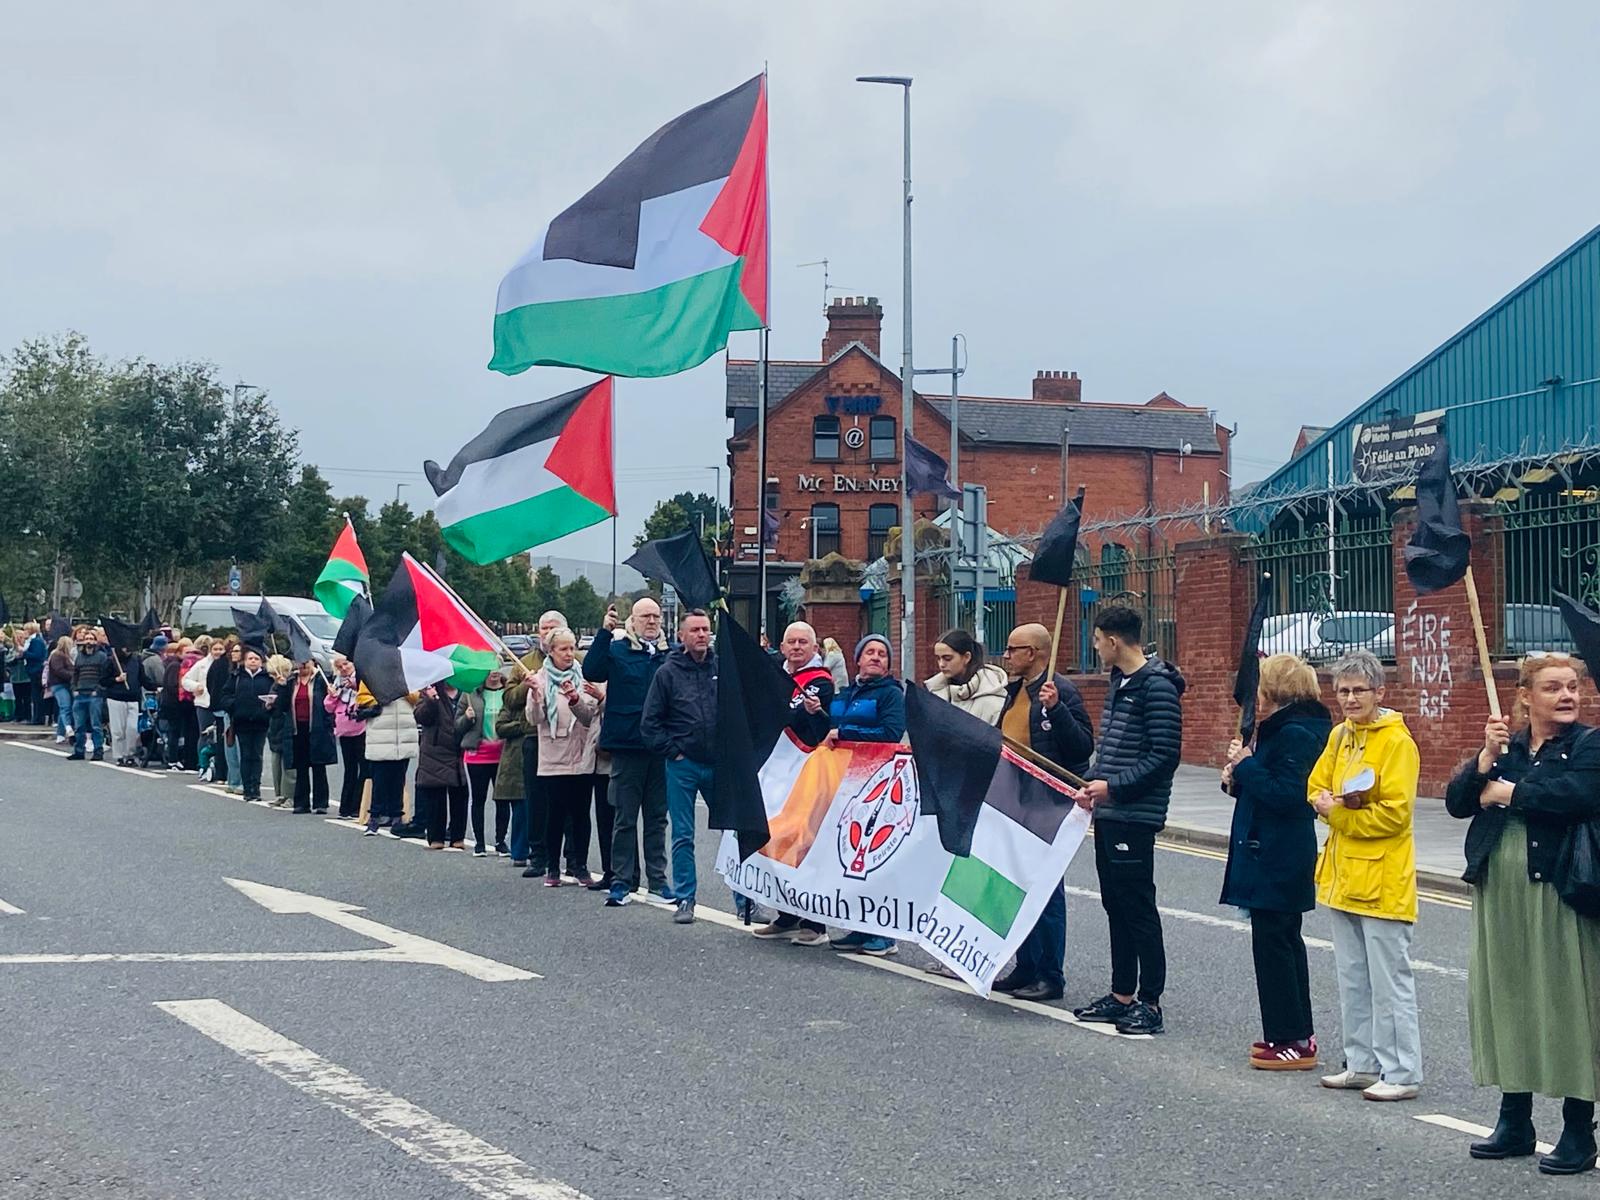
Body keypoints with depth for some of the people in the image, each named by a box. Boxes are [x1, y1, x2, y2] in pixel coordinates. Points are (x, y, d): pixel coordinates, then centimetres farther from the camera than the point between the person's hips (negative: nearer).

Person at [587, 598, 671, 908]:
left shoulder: (670, 652, 9)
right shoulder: (616, 649, 1)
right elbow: (591, 671, -16)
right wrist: (604, 632, -23)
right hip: (627, 743, -3)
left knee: (657, 816, 11)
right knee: (626, 816, 3)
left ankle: (657, 878, 18)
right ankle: (622, 881, 8)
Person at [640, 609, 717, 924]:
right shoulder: (668, 672, -1)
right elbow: (649, 723, 1)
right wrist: (673, 751, -4)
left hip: (719, 764, 1)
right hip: (683, 766, -1)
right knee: (683, 836, 3)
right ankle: (685, 900, 11)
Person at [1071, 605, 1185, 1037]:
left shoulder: (1157, 686, -14)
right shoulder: (1117, 681, 15)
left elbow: (1164, 755, -18)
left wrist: (1113, 786, -18)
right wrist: (1093, 781, 8)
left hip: (1135, 816, -9)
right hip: (1107, 812, 9)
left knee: (1138, 907, -5)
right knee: (1115, 905, 13)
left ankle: (1149, 1003, 1)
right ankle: (1122, 996, 21)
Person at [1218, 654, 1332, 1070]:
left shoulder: (1294, 734, -18)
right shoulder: (1282, 729, 14)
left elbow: (1285, 795, -25)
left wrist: (1246, 765, -17)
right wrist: (1238, 779, 1)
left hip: (1276, 859, -11)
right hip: (1281, 858, 11)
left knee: (1272, 941, -5)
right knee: (1285, 941, 16)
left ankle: (1291, 1040, 0)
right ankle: (1298, 1033, 24)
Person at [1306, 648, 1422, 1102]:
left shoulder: (1396, 741, -13)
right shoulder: (1340, 736, 12)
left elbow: (1395, 813, -18)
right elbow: (1316, 788, 18)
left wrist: (1338, 813, -13)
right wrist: (1330, 802, -4)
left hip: (1382, 876, -8)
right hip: (1343, 873, 9)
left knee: (1389, 980, -4)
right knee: (1352, 978, 15)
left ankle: (1402, 1073, 1)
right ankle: (1363, 1064, 24)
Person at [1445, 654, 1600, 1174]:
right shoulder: (1505, 746, 13)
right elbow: (1456, 802, 4)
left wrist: (1510, 792, -12)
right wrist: (1486, 758, -11)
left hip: (1558, 895, -5)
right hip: (1500, 892, 6)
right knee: (1505, 997, 11)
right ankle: (1515, 1123, 23)